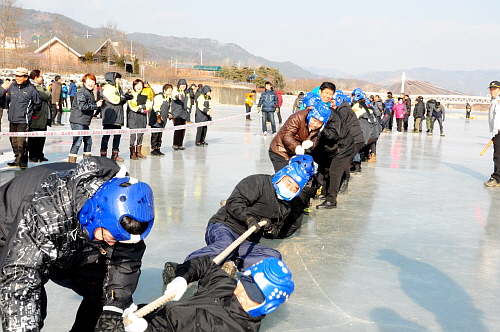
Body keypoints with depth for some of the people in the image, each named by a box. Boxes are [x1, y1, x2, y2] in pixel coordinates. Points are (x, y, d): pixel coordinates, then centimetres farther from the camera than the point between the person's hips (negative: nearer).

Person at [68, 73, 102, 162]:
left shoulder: (91, 93, 15)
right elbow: (82, 106, -24)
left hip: (85, 122, 10)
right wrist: (96, 105, -18)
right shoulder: (81, 92, -14)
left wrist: (97, 103, 5)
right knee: (77, 141, -9)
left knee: (88, 141, 16)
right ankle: (71, 160, -4)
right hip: (77, 121, -10)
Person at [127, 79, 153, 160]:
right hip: (133, 118, -5)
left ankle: (138, 152, 15)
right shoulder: (131, 95, -1)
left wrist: (140, 107, -11)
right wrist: (143, 107, -11)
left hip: (142, 117, 6)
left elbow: (149, 106, 6)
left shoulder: (145, 95, 16)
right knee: (133, 135, -8)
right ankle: (132, 153, -3)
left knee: (141, 135, 7)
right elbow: (132, 107, -12)